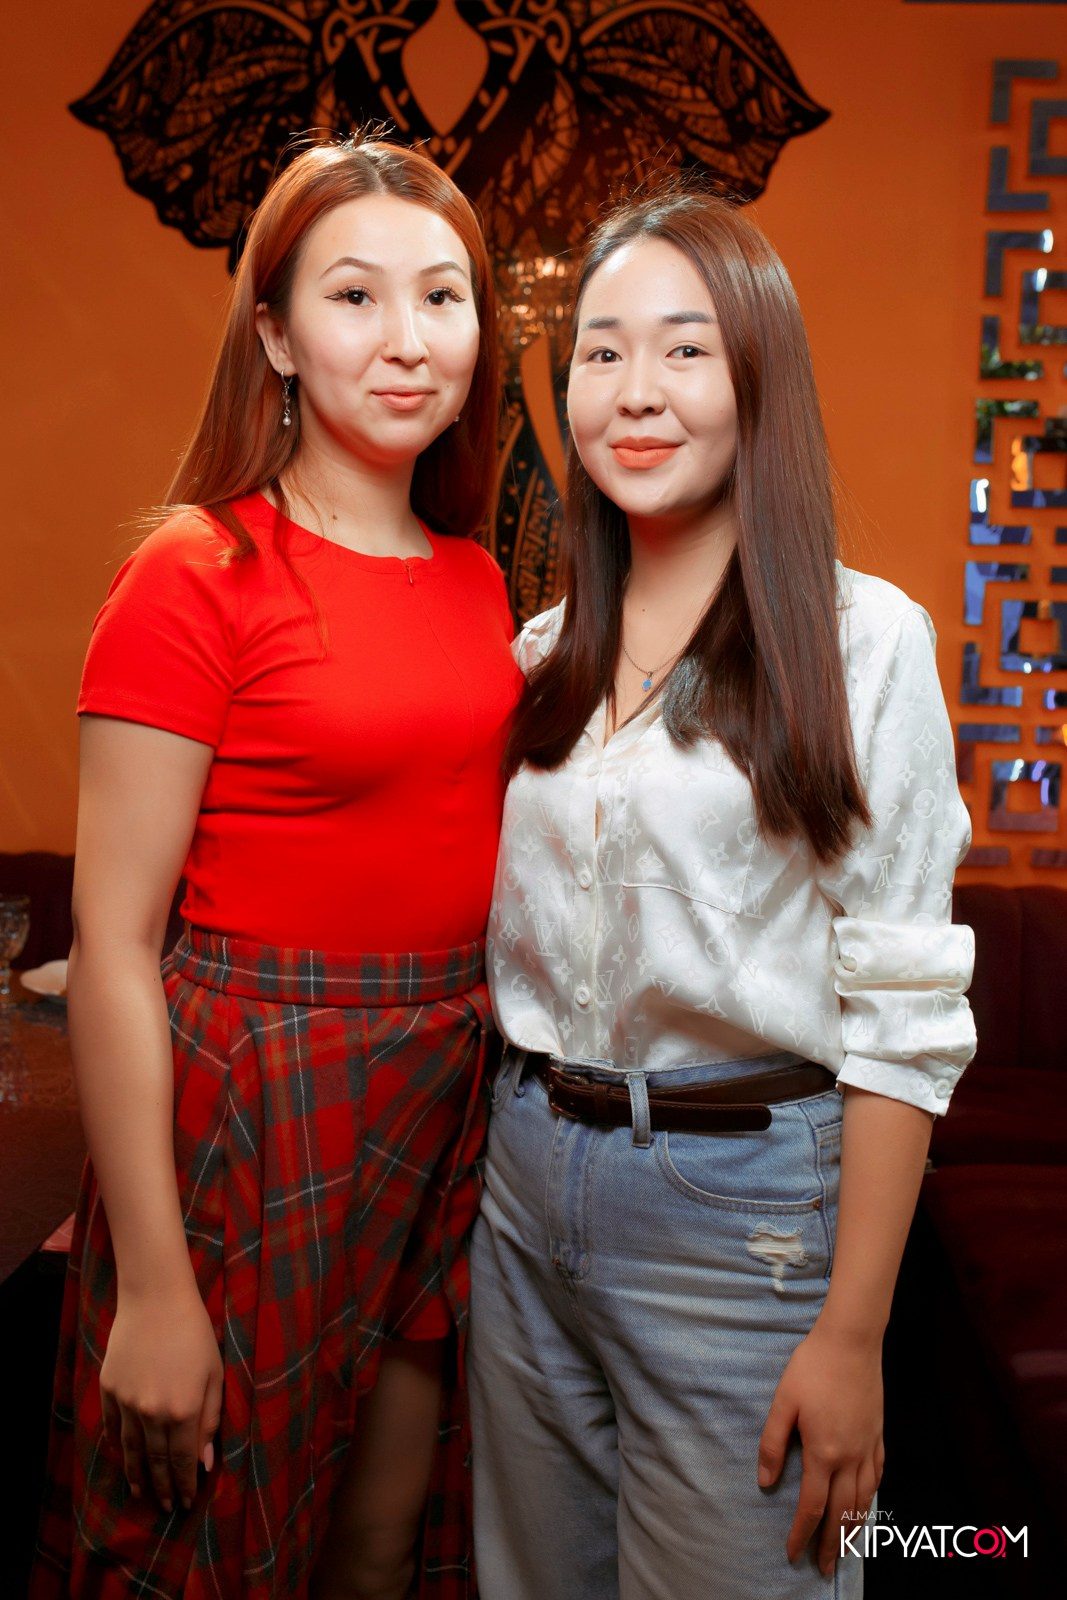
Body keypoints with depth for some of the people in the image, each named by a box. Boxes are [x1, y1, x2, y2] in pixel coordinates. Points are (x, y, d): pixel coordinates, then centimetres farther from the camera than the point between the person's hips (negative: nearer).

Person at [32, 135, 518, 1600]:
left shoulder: (478, 582, 7)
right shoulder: (198, 575, -12)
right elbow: (111, 947, -14)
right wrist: (150, 1289, -14)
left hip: (447, 1096, 6)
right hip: (250, 1104, -5)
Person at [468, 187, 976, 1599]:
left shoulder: (862, 642, -10)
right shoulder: (544, 656, 6)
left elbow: (902, 1018, -11)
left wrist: (854, 1334, -12)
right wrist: (514, 1145, 11)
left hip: (743, 1198, -5)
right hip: (527, 1183, 5)